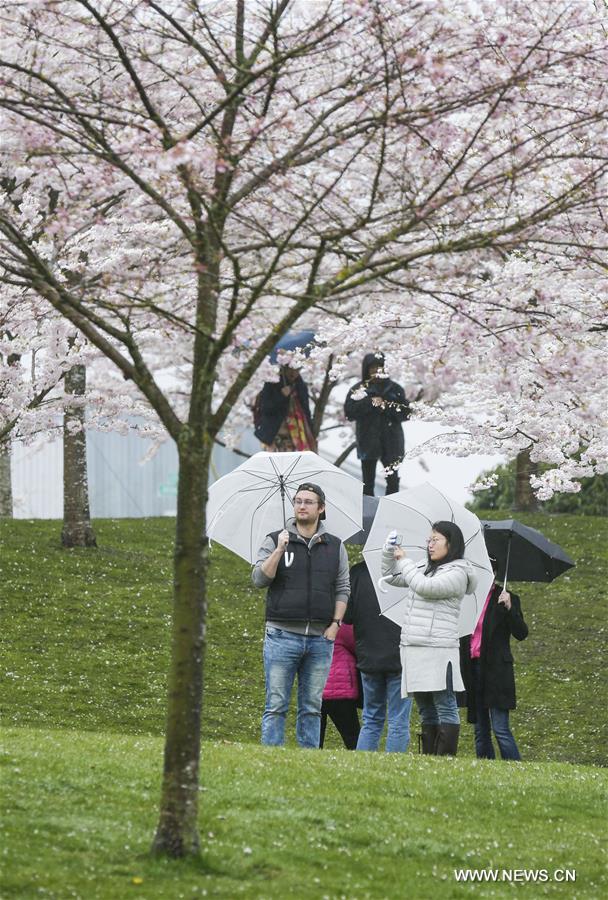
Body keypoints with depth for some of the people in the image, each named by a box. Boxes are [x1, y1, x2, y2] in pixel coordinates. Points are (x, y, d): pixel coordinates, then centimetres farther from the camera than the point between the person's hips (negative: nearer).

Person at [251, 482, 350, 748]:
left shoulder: (335, 546, 12)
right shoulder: (275, 541, 5)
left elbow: (343, 589, 14)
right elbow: (259, 579, -6)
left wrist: (335, 623, 3)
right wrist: (279, 550, -16)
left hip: (321, 637, 2)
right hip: (282, 634, -2)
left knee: (312, 707, 6)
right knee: (276, 705, -4)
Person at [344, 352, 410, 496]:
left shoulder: (394, 388, 7)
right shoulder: (358, 389, 3)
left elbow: (406, 413, 1)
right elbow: (349, 412, -8)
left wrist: (387, 406, -13)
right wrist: (369, 403, -16)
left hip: (391, 441, 1)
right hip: (368, 441, -1)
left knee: (393, 480, 3)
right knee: (368, 481, 1)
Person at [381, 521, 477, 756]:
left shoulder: (457, 573, -6)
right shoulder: (423, 568, 18)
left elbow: (425, 587, -19)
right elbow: (391, 577, 27)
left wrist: (403, 561, -6)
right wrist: (389, 552, 9)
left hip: (438, 649, -8)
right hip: (413, 648, 8)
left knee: (445, 708, -8)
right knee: (426, 711, 10)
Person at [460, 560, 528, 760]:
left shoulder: (506, 599, -3)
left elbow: (521, 634, -12)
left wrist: (509, 608, -24)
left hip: (495, 672, -6)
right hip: (472, 668, 6)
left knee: (500, 729, -13)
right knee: (480, 732, 7)